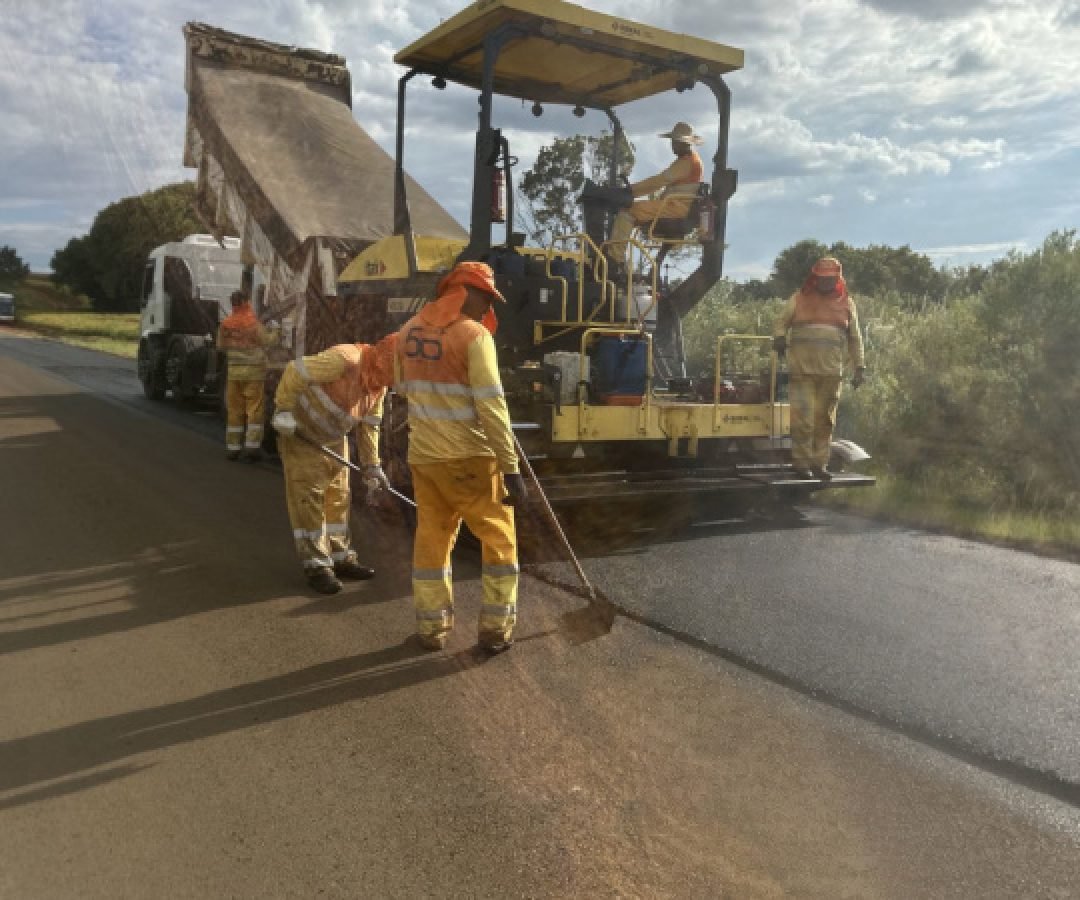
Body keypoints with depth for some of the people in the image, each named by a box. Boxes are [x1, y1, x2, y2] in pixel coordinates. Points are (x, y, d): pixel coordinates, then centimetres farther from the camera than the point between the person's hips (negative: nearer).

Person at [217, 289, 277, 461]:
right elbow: (267, 341, -8)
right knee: (255, 409, 0)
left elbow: (221, 345, 11)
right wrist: (275, 334, 11)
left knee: (234, 409, 11)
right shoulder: (254, 322, -11)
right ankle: (252, 446, -4)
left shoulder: (226, 323, 3)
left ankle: (232, 447, 14)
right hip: (254, 370, -4)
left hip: (234, 370, 5)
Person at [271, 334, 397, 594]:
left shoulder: (379, 386, -3)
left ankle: (342, 558, 21)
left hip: (334, 439, 8)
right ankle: (317, 565, 1)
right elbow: (295, 372, -29)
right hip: (300, 433, -8)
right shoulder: (345, 359, -30)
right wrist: (284, 410, -26)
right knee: (309, 499, -6)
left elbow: (369, 426, 6)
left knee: (338, 498, 11)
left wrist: (371, 465, 5)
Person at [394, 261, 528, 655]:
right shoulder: (474, 334, -13)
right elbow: (491, 407, -18)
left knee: (431, 538, 17)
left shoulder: (409, 330, 7)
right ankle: (495, 630, 15)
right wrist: (511, 468, -16)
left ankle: (432, 628, 25)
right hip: (469, 458, -6)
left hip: (422, 455, 6)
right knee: (500, 539, 11)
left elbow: (401, 386, 21)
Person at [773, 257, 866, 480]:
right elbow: (782, 321, 13)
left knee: (825, 420, 6)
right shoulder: (799, 298, 8)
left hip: (831, 371, 2)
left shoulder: (846, 303, 13)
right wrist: (779, 338, -10)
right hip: (802, 368, -2)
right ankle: (801, 462, 2)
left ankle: (819, 463, 14)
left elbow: (855, 338, 16)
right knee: (802, 417, -6)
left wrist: (859, 367, 11)